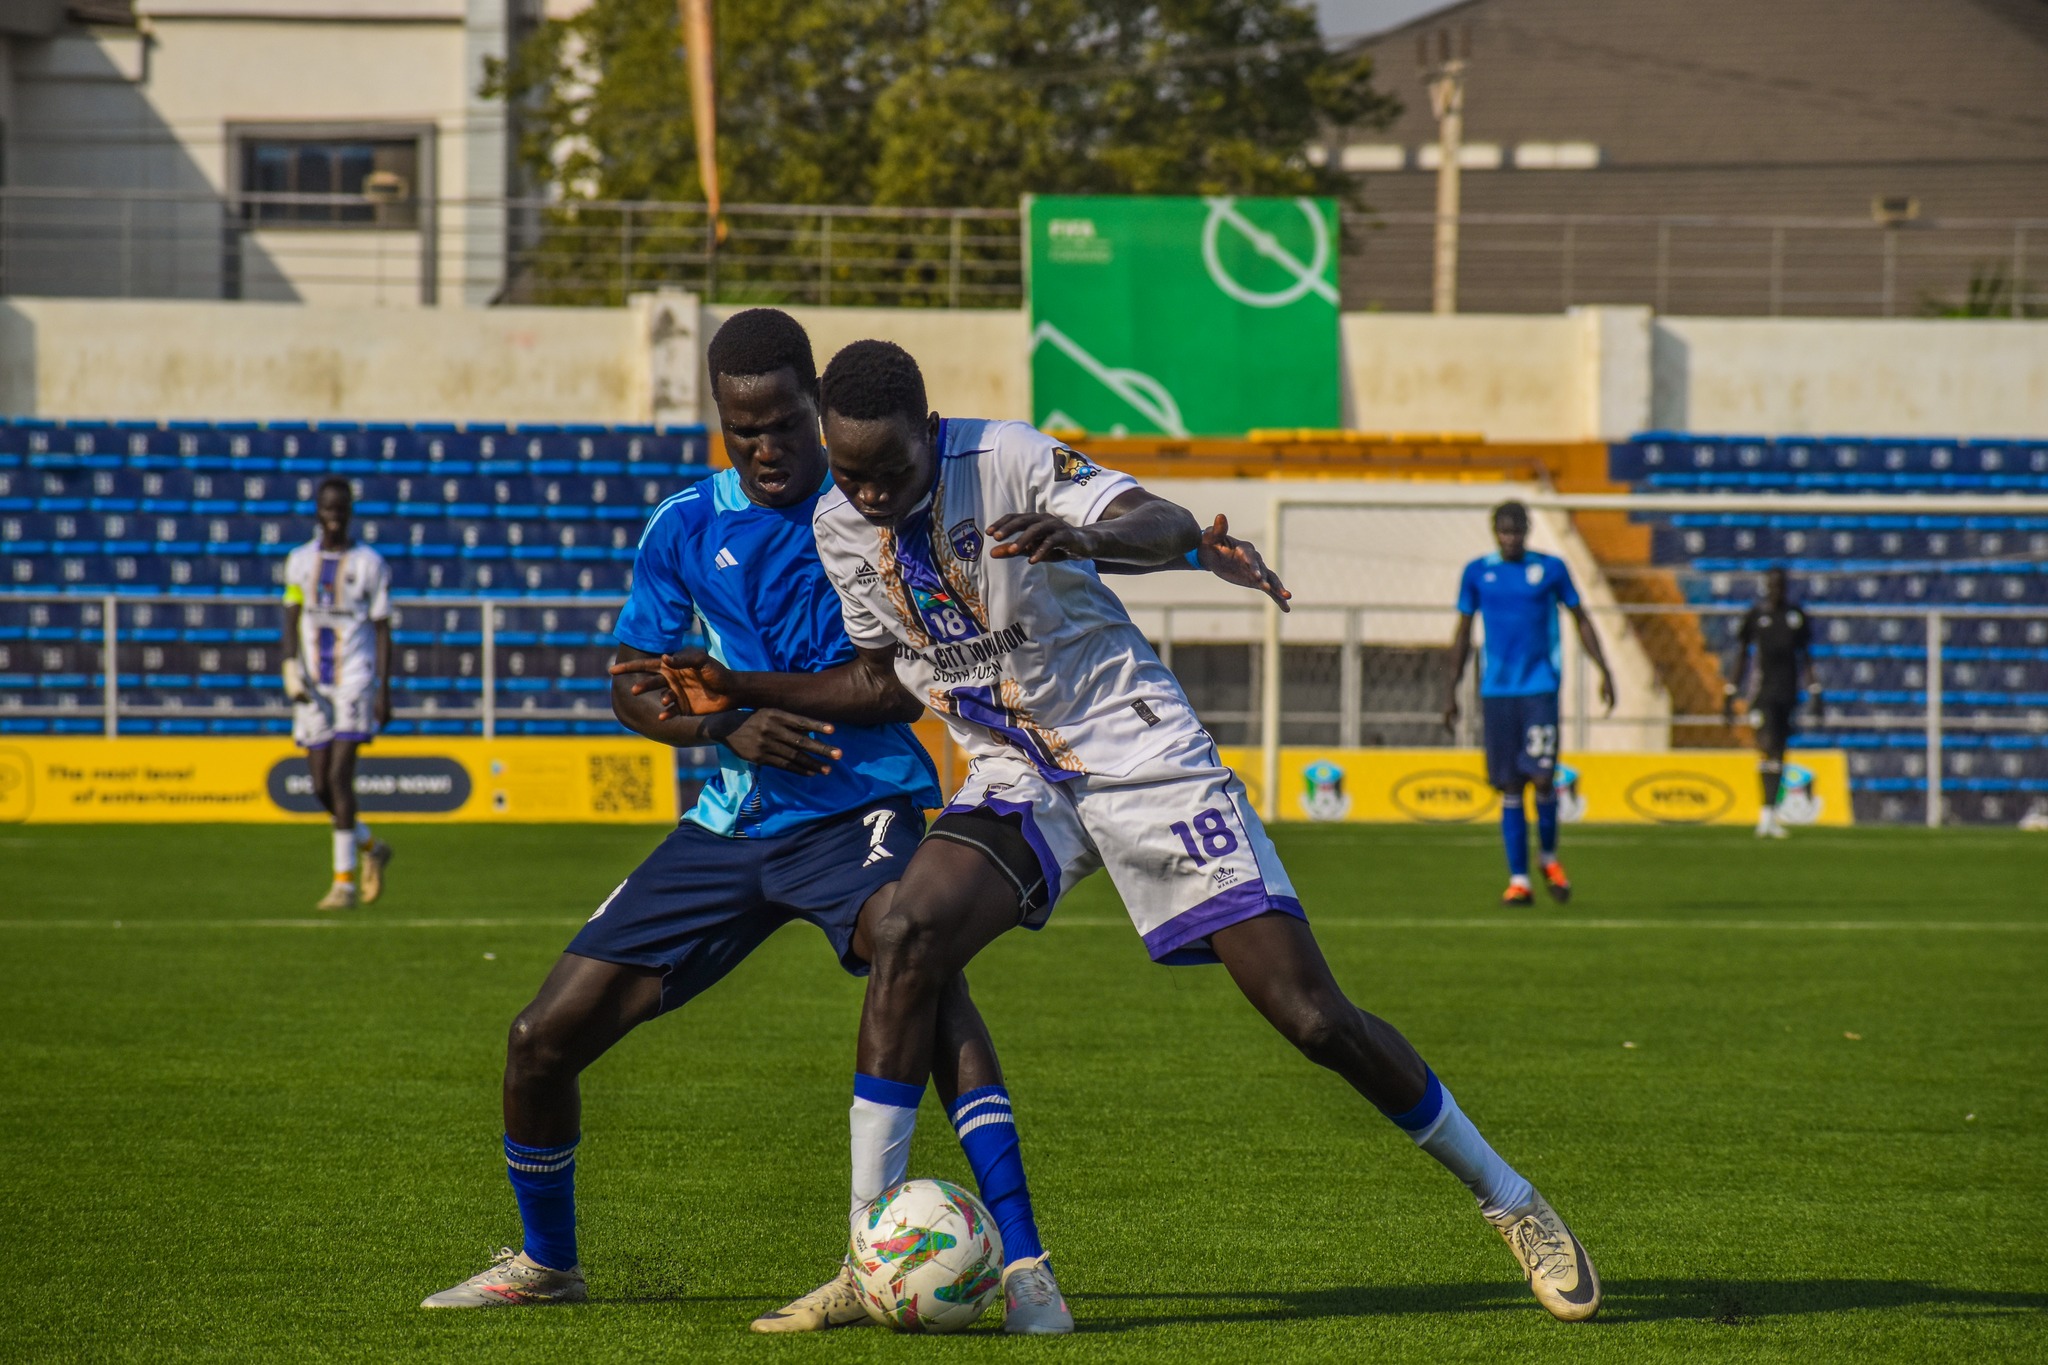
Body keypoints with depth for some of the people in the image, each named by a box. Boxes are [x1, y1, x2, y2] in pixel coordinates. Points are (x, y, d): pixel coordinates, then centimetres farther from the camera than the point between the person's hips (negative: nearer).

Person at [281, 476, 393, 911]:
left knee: (340, 776, -14)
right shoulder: (300, 561, 10)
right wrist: (291, 670, -5)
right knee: (321, 786, 4)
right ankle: (370, 847, 30)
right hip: (314, 687, 4)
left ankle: (345, 881, -11)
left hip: (355, 682, -4)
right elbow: (291, 620, 11)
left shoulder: (369, 564, 0)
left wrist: (384, 691, -5)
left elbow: (382, 630, 0)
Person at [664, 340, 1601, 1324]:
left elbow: (1170, 528, -30)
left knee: (1313, 1016, -7)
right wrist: (741, 690, 2)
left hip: (1141, 754, -4)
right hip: (1015, 781, 4)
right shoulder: (841, 528, 0)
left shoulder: (1007, 460, -18)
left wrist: (1082, 537, -52)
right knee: (905, 938, -25)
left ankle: (1506, 1199, 12)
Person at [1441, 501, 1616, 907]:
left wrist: (1604, 671, 3)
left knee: (1542, 777, -12)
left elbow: (1580, 619, 11)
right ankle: (1518, 880, 5)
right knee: (1510, 787, 0)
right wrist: (1451, 690, 11)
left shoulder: (1550, 569, 3)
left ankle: (1549, 858, 14)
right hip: (1496, 690, 2)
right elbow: (1463, 633, 14)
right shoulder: (1477, 572, 7)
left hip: (1541, 687, -2)